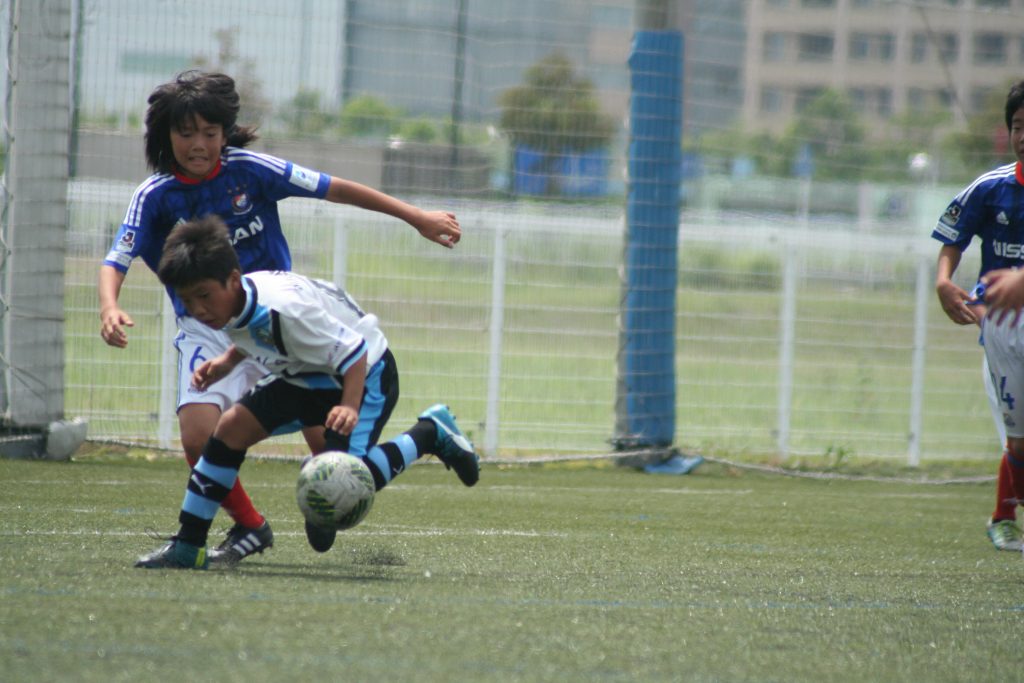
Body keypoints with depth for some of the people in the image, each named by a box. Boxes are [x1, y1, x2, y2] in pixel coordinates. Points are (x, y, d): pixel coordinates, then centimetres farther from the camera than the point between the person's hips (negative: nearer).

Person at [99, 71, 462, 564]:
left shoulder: (249, 170, -7)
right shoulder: (155, 196, -7)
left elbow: (334, 189, -2)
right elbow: (115, 260, -14)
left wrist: (416, 217, 0)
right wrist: (109, 307, -37)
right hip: (206, 331, 0)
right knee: (198, 436, -20)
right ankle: (249, 528, 4)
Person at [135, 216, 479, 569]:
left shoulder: (284, 308, -37)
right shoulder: (229, 302, -12)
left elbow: (353, 353, -33)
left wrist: (349, 407, -46)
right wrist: (226, 362, -4)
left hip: (364, 372, -8)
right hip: (304, 375, 8)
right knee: (231, 427, -8)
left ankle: (430, 433, 2)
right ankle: (187, 546, -3)